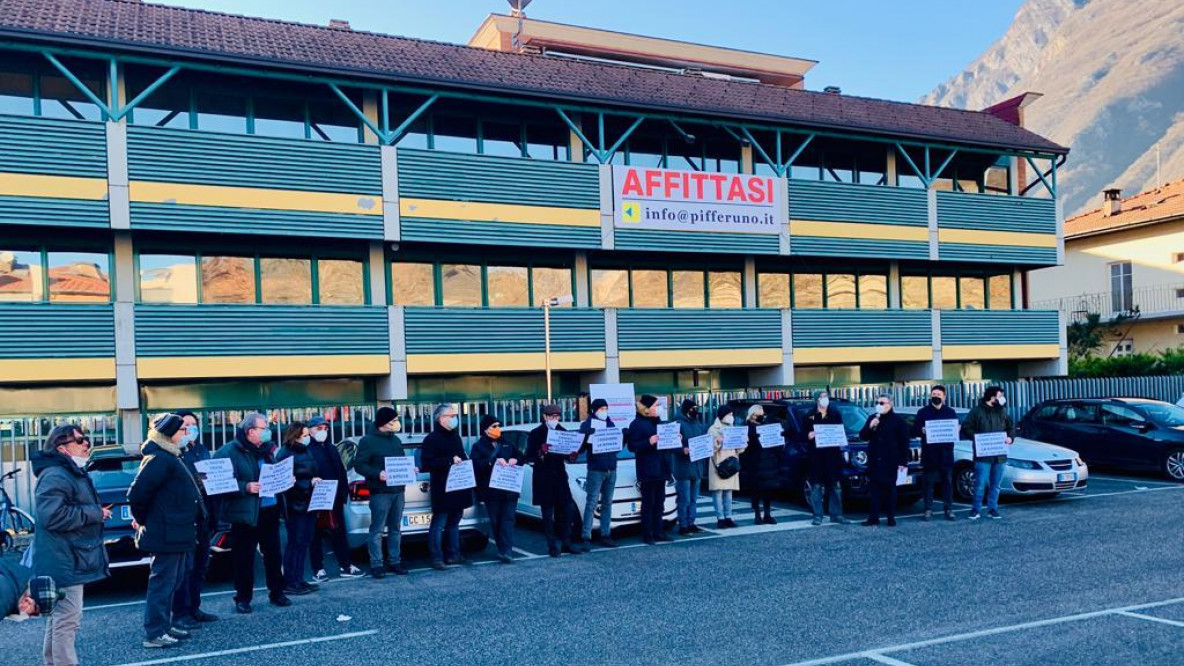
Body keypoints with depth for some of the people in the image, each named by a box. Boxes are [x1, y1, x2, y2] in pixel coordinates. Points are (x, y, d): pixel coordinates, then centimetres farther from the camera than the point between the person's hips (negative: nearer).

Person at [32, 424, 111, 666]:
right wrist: (95, 513, -21)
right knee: (67, 619, -10)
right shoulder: (55, 476, -18)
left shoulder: (73, 473, 17)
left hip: (68, 560, 11)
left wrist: (97, 512, 11)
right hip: (64, 561, -11)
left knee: (58, 618, 19)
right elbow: (52, 515, -29)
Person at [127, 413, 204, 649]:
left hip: (176, 533, 10)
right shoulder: (159, 459, -18)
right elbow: (137, 493, -23)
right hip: (166, 534, -10)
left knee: (172, 581, 18)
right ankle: (154, 634, 3)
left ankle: (165, 625, 28)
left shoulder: (169, 457, 16)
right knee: (162, 583, -4)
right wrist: (144, 520, -10)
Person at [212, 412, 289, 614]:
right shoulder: (229, 452, -9)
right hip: (246, 514, -6)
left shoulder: (266, 450, 13)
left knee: (274, 555, 11)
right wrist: (245, 487, -26)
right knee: (244, 559, 2)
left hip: (270, 511, 6)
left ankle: (276, 593, 23)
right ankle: (243, 598, 15)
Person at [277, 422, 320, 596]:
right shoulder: (285, 454, -12)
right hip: (295, 505, -8)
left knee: (304, 542, 11)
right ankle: (289, 583, 4)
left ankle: (299, 580, 19)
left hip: (309, 503, 8)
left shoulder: (306, 451, 14)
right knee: (295, 542, -3)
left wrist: (317, 482, 1)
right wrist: (308, 483, -20)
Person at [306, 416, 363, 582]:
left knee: (339, 533, 10)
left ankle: (345, 565, 16)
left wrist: (343, 493, 6)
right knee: (316, 536, 4)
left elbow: (342, 473, 13)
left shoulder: (332, 449, 15)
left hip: (334, 499, 6)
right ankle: (319, 570, 10)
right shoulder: (306, 450, -7)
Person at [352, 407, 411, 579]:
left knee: (395, 529, 12)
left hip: (398, 491, 7)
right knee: (377, 530, -3)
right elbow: (359, 465, -11)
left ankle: (395, 561, 19)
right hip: (380, 492, -7)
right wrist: (377, 473, -24)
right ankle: (376, 565, 2)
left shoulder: (396, 440, 16)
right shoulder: (368, 441, -7)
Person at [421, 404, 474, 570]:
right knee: (439, 524, -4)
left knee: (454, 523, 15)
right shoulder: (432, 439, -9)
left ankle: (453, 555, 23)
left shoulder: (455, 436, 18)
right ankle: (436, 558, 0)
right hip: (442, 489, -8)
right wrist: (450, 461, -21)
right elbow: (428, 463, -18)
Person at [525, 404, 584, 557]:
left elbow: (568, 451, 11)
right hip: (543, 478, -4)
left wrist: (571, 456, -10)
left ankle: (566, 543, 12)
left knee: (565, 510, 3)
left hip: (560, 476, 4)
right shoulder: (536, 434, -4)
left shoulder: (563, 431, 8)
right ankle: (552, 546, 5)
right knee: (548, 513, 1)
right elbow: (529, 457, -9)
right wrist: (541, 452, -27)